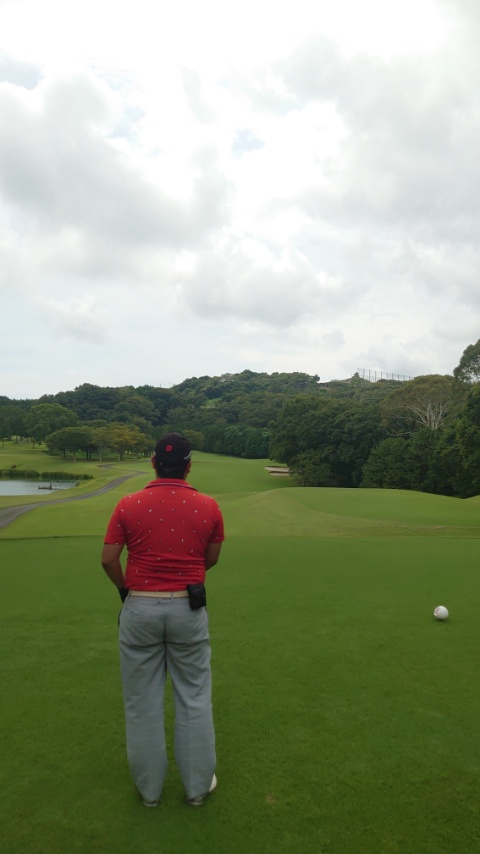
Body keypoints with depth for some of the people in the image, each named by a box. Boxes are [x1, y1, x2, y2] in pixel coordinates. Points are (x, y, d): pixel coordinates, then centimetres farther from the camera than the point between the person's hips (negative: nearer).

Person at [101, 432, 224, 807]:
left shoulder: (128, 505, -9)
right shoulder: (209, 506, -7)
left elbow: (109, 559, -6)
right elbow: (211, 559, 3)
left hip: (141, 608, 0)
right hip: (188, 608, 0)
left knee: (143, 701, 14)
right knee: (194, 698, 15)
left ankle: (149, 787, 28)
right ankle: (198, 784, 27)